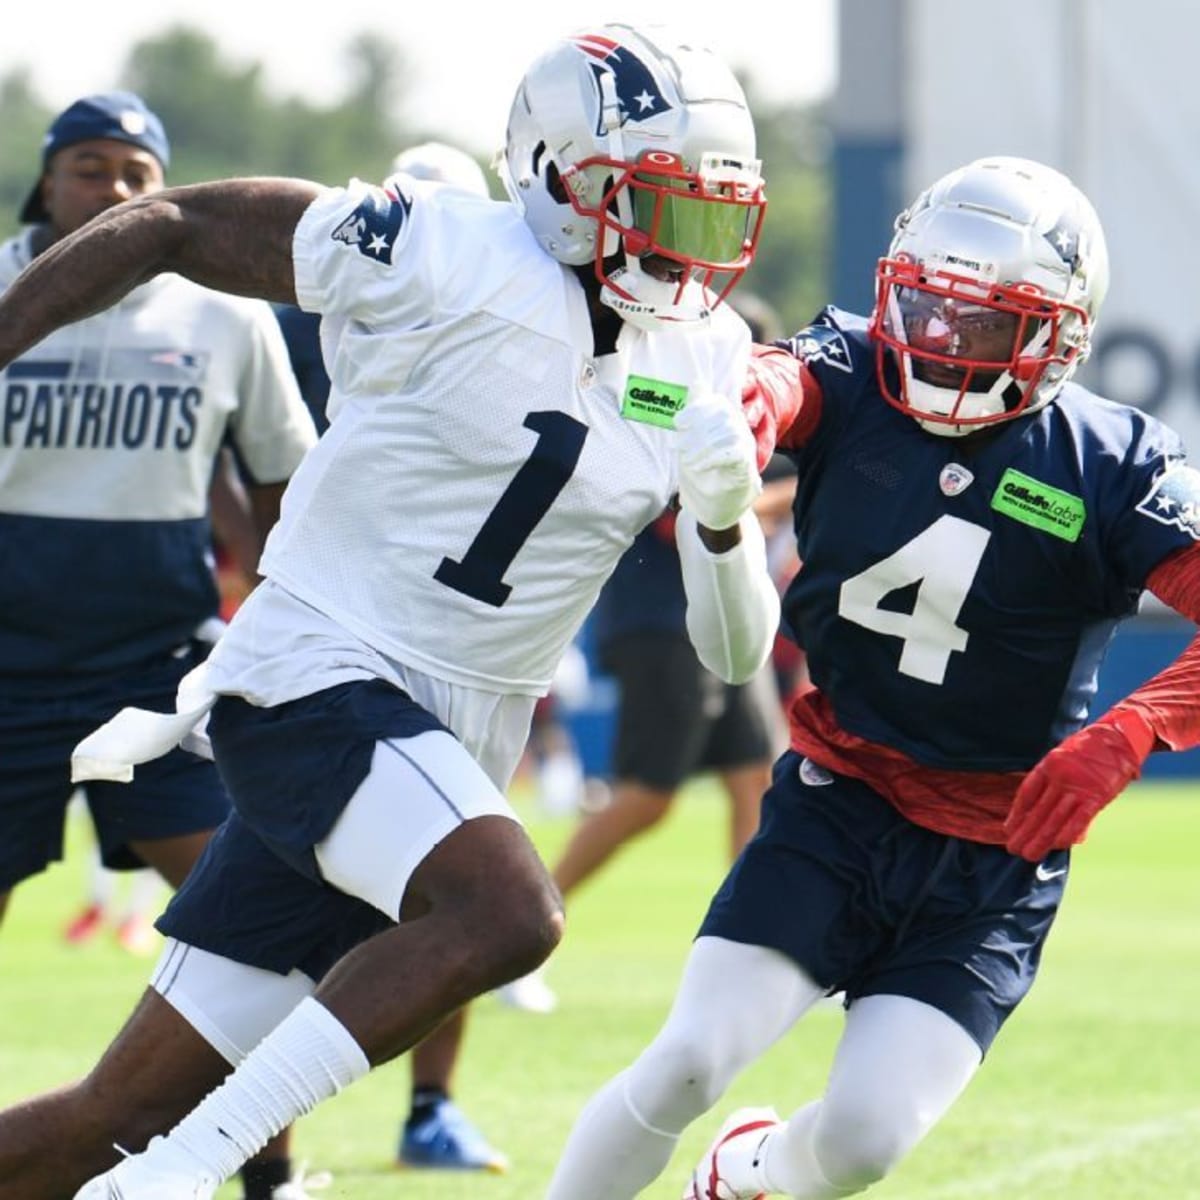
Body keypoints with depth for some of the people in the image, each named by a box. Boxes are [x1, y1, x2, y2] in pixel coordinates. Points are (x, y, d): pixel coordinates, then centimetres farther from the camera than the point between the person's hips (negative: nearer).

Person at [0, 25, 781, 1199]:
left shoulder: (703, 364, 6)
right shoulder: (438, 256, -12)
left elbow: (735, 650, 9)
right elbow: (170, 226, -2)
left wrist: (724, 514, -11)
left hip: (444, 748, 7)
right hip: (316, 681, -7)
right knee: (506, 912, -32)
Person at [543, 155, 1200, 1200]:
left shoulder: (1111, 468, -12)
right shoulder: (856, 380, -8)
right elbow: (777, 381, -30)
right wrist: (732, 406, -56)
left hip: (993, 865, -1)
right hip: (840, 801, 1)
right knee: (690, 1063, -14)